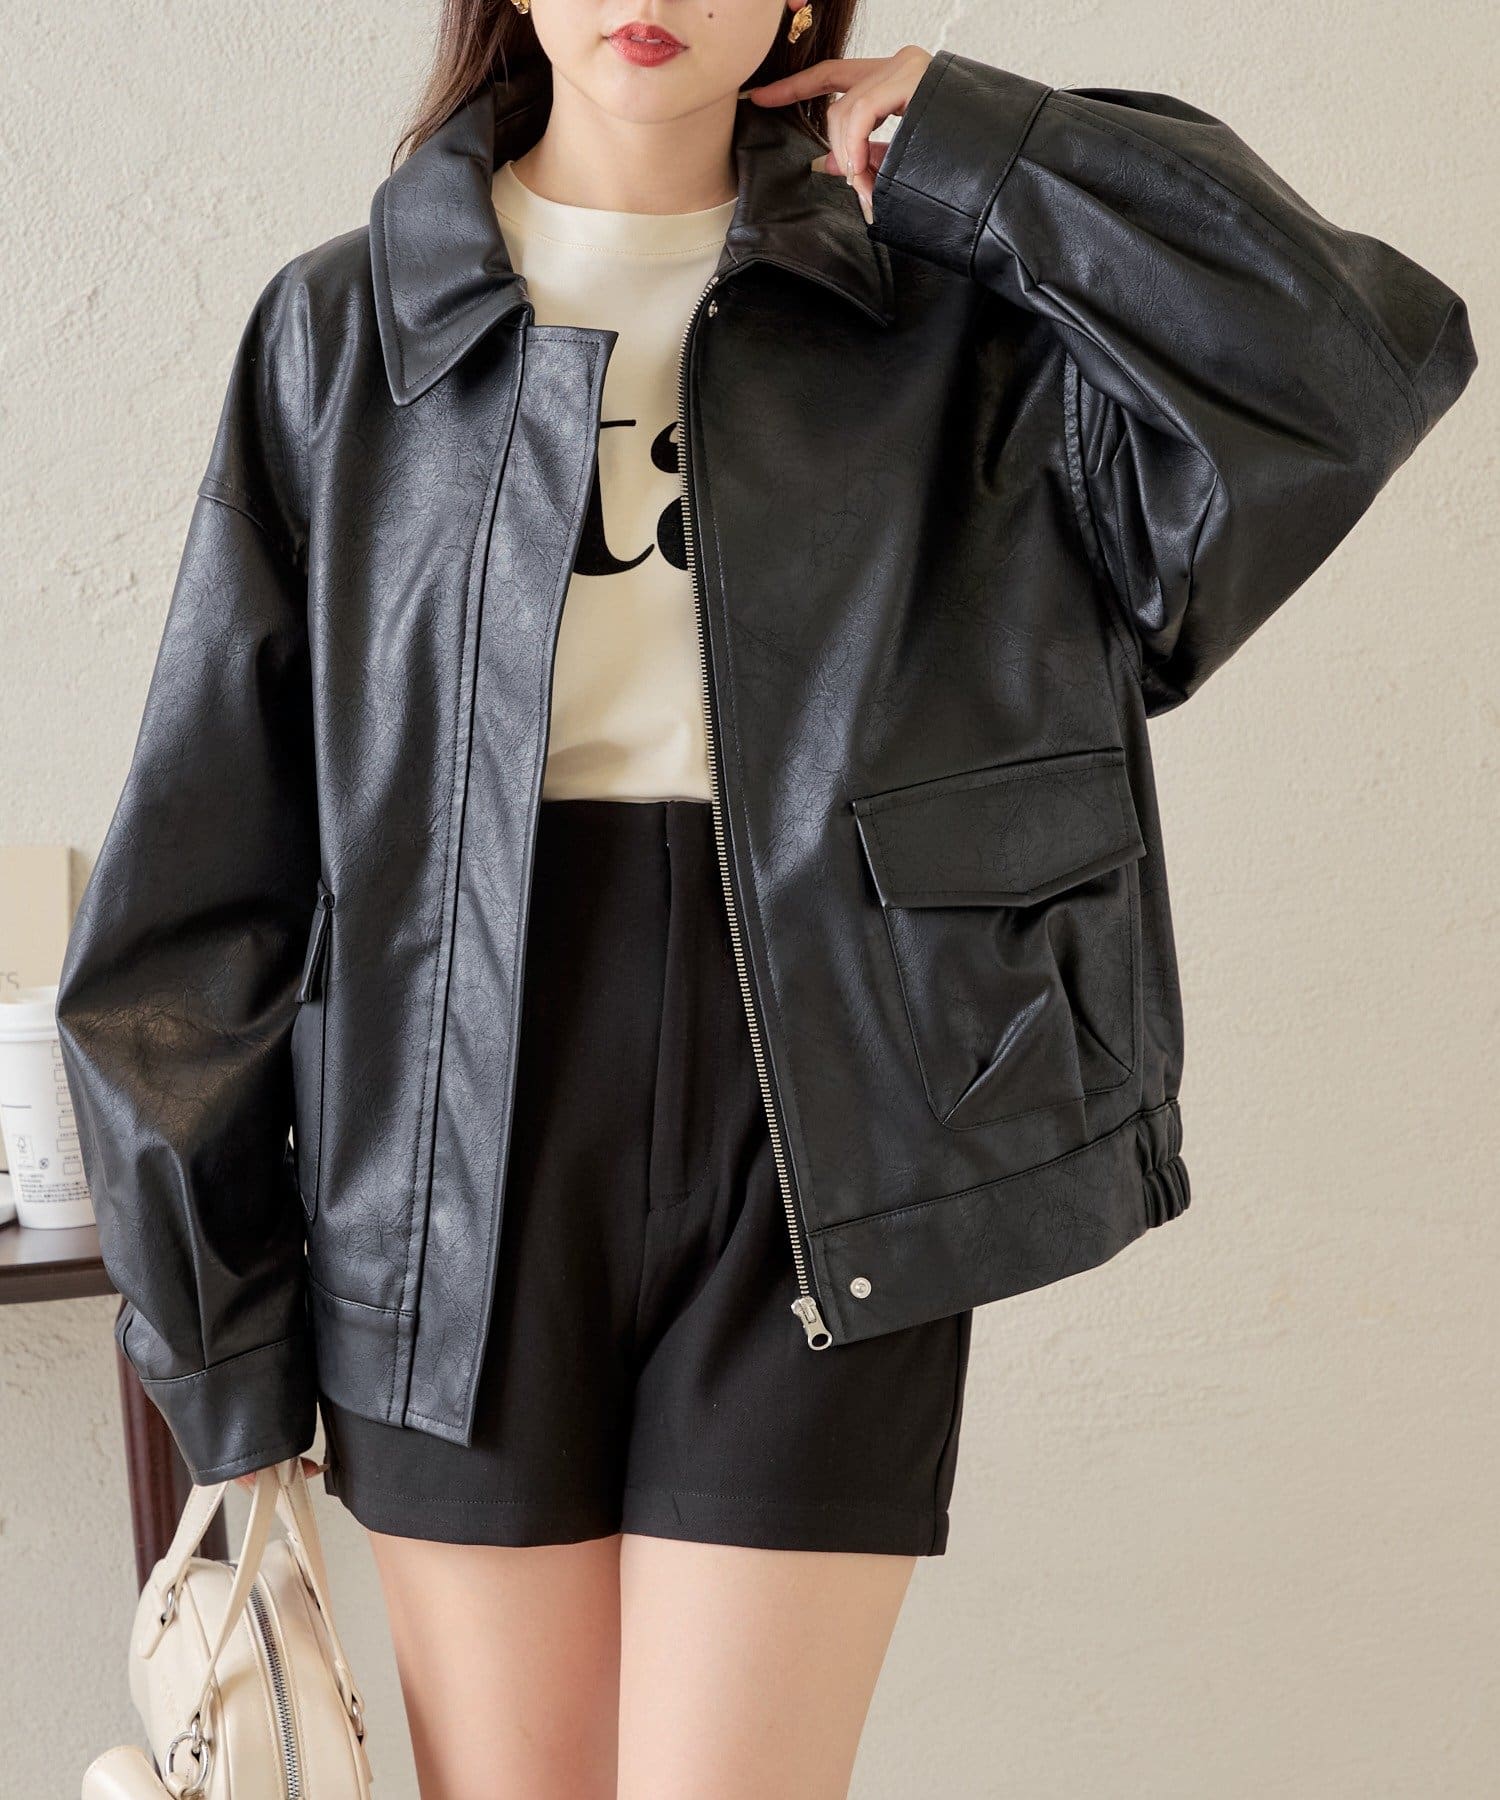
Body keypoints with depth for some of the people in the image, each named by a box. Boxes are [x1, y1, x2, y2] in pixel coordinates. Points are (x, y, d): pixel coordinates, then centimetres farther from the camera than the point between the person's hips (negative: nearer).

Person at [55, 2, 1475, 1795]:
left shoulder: (948, 318, 4)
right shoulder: (339, 331, 4)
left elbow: (1369, 354, -11)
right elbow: (202, 857, 4)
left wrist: (960, 144, -4)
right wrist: (222, 1367, 3)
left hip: (819, 1185, -1)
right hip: (463, 1177, 2)